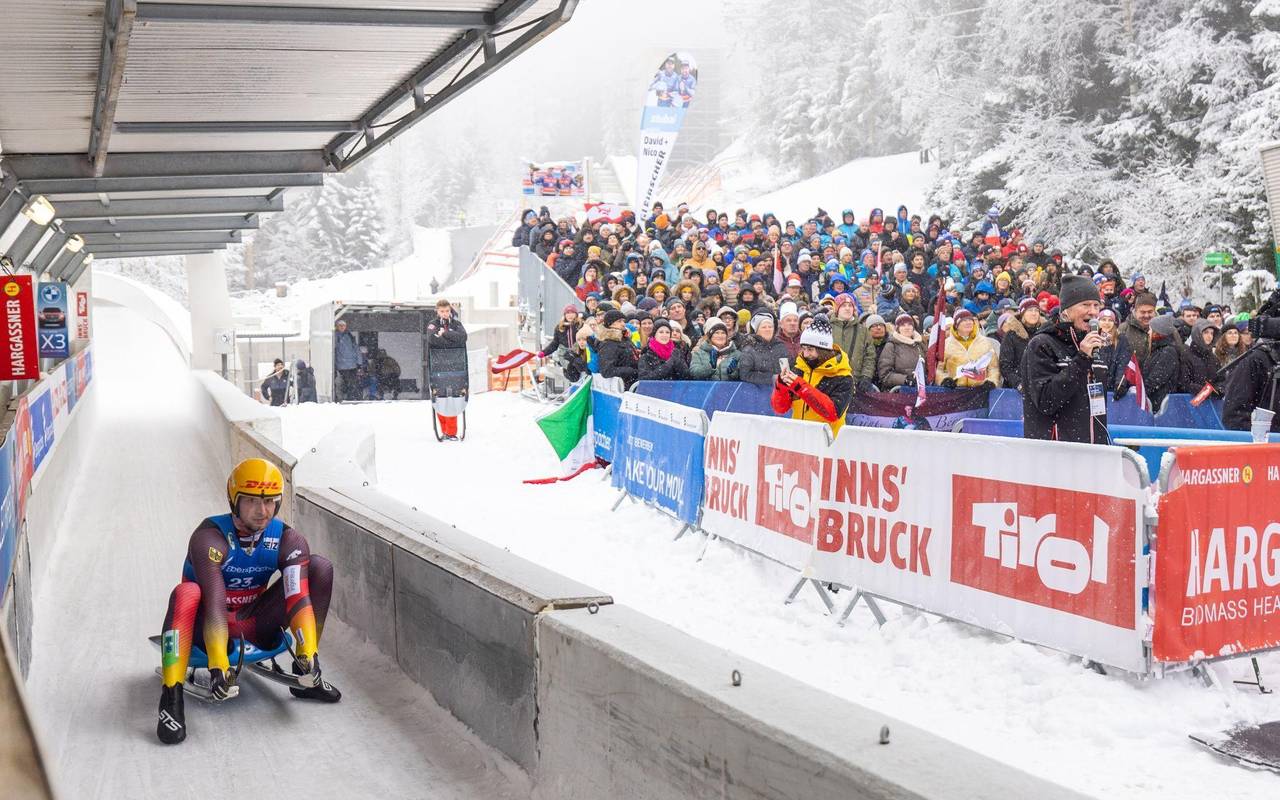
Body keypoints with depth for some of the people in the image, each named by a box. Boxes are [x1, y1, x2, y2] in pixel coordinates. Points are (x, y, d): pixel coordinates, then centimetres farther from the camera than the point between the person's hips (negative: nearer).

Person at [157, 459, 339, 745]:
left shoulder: (289, 540, -11)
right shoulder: (209, 537, -23)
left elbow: (299, 598, -23)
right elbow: (215, 603, -34)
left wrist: (308, 653, -37)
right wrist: (219, 666, -44)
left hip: (254, 625, 4)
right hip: (208, 628, -4)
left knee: (320, 567, -12)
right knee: (186, 594, -37)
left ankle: (308, 676, -7)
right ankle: (171, 701, -36)